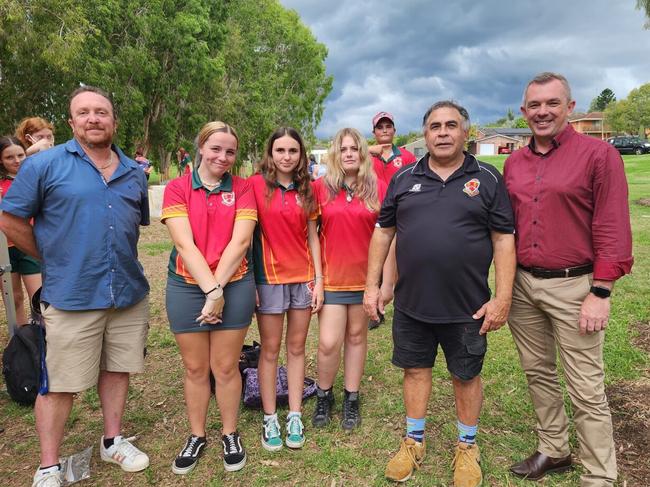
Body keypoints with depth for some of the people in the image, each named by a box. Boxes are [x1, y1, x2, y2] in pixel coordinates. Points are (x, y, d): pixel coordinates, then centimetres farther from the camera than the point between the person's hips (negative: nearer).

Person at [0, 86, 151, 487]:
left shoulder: (134, 172, 10)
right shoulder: (45, 164, -4)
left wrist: (118, 258, 13)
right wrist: (55, 258, 3)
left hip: (130, 293, 4)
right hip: (71, 296, -4)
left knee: (117, 369, 16)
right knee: (59, 384, 5)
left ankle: (113, 441, 35)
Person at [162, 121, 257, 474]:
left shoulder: (242, 188, 1)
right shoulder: (177, 188, -1)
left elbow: (240, 240, -9)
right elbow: (185, 244, -10)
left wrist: (218, 290, -15)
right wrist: (210, 289, -17)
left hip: (234, 287, 0)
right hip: (186, 287, 0)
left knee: (226, 367, 9)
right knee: (195, 368, 13)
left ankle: (230, 435, 29)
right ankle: (196, 436, 31)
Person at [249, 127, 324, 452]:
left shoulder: (306, 190, 6)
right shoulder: (256, 185, -6)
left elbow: (312, 237, 8)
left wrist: (318, 279, 2)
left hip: (303, 277, 4)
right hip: (269, 277, -3)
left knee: (297, 347, 11)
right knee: (270, 350, 7)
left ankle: (295, 416, 24)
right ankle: (270, 419, 21)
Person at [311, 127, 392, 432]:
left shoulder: (378, 189, -3)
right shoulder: (321, 187, -2)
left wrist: (387, 280, -2)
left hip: (365, 276, 1)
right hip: (331, 278, 0)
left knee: (357, 336, 13)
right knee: (328, 343, -2)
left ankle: (351, 399, 31)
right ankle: (324, 396, 25)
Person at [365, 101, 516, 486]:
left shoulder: (487, 179, -2)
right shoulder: (404, 178, 4)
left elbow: (503, 239, -4)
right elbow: (383, 232, 7)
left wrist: (503, 298, -10)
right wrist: (372, 285, 4)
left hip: (467, 307, -2)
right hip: (411, 303, 2)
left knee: (466, 375, 14)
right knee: (415, 369, 15)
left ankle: (468, 446, 36)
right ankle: (414, 441, 36)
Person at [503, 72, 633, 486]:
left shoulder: (599, 154, -6)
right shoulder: (514, 163, 9)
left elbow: (613, 229, -10)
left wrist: (601, 293, -13)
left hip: (572, 287, -5)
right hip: (522, 285, 6)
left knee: (586, 390, 2)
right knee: (538, 374, 17)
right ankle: (553, 451, 36)